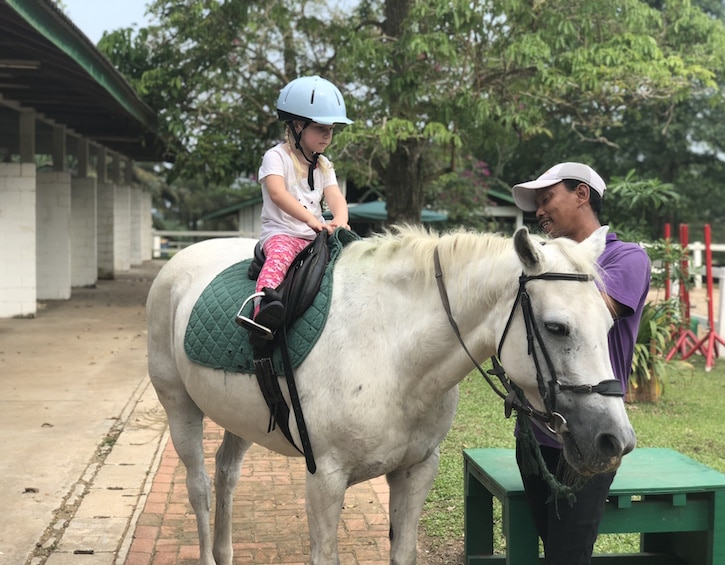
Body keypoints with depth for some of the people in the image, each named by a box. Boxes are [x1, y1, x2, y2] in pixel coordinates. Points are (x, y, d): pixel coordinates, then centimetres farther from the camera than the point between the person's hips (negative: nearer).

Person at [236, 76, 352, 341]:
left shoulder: (324, 165, 18)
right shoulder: (277, 157, -3)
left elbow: (334, 195, 2)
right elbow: (277, 192, -20)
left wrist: (340, 219, -24)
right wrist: (311, 219, -33)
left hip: (315, 236, 7)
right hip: (280, 232, -7)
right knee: (280, 254, -38)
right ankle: (263, 302, -59)